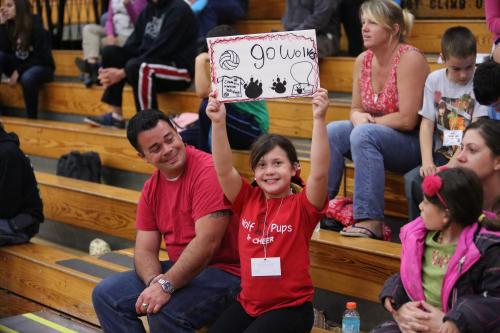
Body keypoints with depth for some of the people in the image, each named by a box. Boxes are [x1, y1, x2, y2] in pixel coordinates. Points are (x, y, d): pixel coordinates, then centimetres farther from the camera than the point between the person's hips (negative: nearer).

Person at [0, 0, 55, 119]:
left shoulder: (35, 25, -14)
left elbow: (41, 56, -16)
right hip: (18, 66, 5)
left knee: (27, 78, -39)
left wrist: (18, 71, -21)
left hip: (40, 66, -5)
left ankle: (32, 119, -24)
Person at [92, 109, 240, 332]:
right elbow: (145, 250, 4)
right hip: (180, 270, 8)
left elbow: (207, 242, -25)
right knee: (106, 294, 0)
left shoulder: (207, 171, -18)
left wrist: (166, 285, -27)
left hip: (222, 271, -8)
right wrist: (155, 281, -18)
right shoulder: (151, 188, 7)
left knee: (164, 312, -31)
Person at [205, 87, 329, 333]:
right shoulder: (248, 200, 4)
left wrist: (319, 119, -30)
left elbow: (319, 172, -23)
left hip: (291, 307, -4)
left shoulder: (302, 206, -7)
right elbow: (223, 170, -7)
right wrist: (218, 122, -17)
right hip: (248, 303, 5)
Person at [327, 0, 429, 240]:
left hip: (414, 142, -7)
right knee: (332, 131, -14)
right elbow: (356, 110, 11)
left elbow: (407, 119, -22)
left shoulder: (410, 59, -18)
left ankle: (370, 221, -35)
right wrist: (359, 118, -13)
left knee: (364, 134, -32)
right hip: (374, 137, 7)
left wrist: (370, 121, -11)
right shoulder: (363, 60, 3)